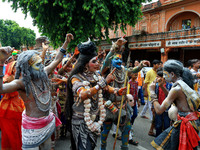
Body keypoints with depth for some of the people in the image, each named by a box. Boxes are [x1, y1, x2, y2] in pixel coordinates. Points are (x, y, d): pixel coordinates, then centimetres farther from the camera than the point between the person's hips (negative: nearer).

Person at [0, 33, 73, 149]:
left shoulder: (43, 74, -1)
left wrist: (66, 42, 11)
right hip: (32, 127, -6)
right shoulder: (22, 82, -22)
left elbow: (57, 60, 10)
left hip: (48, 122, 7)